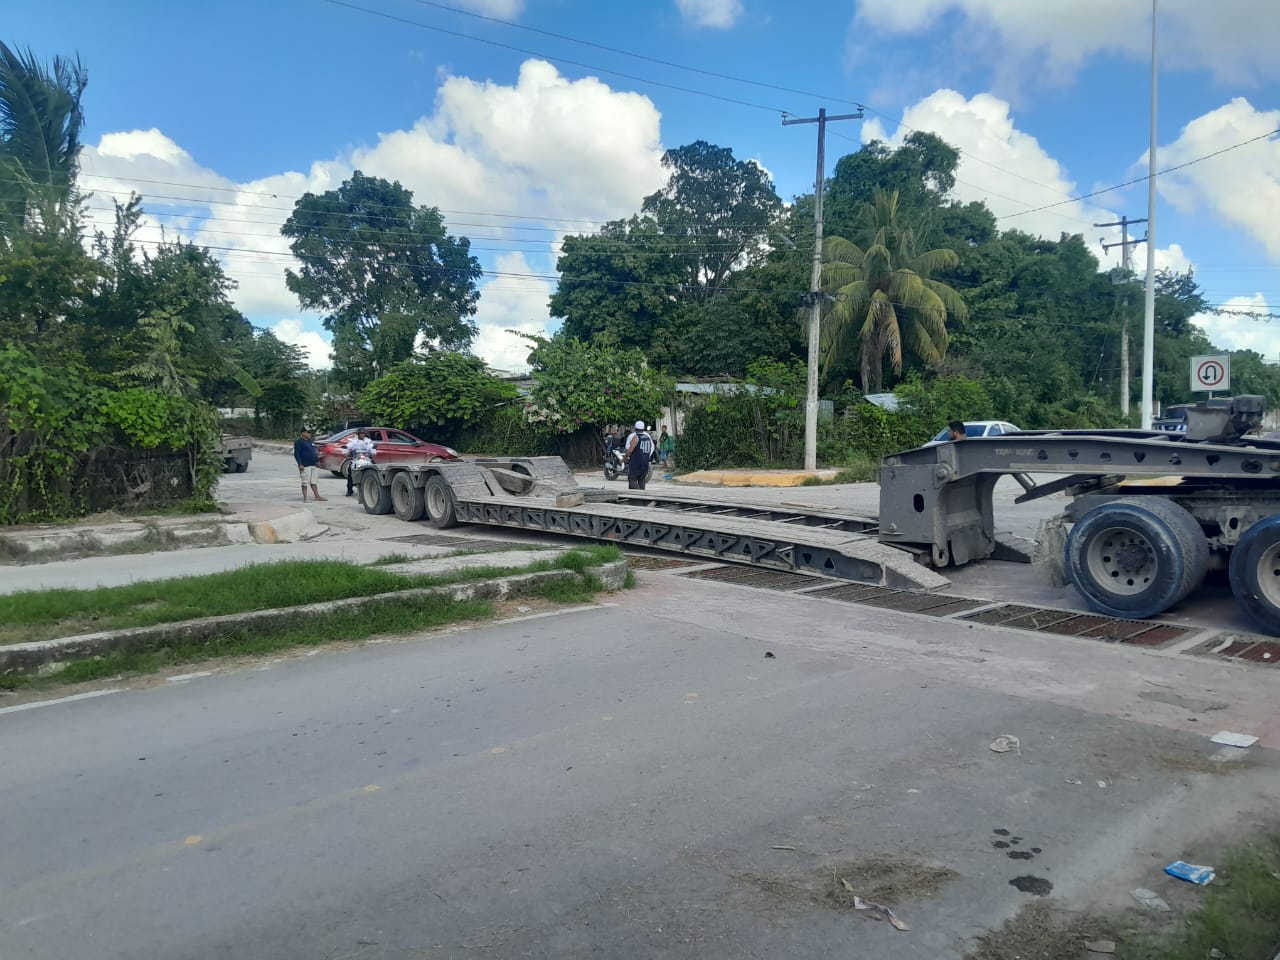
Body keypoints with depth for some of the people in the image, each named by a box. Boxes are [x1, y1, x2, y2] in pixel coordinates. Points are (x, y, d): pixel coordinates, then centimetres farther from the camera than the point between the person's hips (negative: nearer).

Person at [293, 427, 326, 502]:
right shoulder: (299, 442, -9)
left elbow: (314, 451, 27)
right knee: (305, 482, -5)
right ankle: (305, 498, -1)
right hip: (305, 466, -8)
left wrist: (317, 460, 19)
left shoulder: (310, 441, 17)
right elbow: (296, 454, -14)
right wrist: (300, 464, -21)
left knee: (313, 482, 12)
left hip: (313, 465, 8)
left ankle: (317, 496, 15)